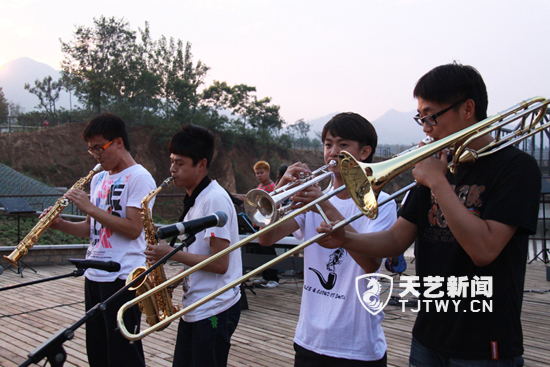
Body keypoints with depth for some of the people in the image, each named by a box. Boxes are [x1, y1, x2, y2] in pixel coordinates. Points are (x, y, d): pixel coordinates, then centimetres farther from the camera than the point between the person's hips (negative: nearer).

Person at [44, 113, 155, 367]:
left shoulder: (139, 178, -10)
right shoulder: (98, 179, 15)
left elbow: (133, 229, -19)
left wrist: (89, 207, -18)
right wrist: (60, 224, 0)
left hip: (123, 278, -8)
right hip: (94, 276, 8)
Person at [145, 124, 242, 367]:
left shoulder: (215, 199, -18)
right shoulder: (194, 199, 11)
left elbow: (219, 263, -22)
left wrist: (172, 253, -18)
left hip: (214, 311, -9)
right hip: (195, 308, 9)